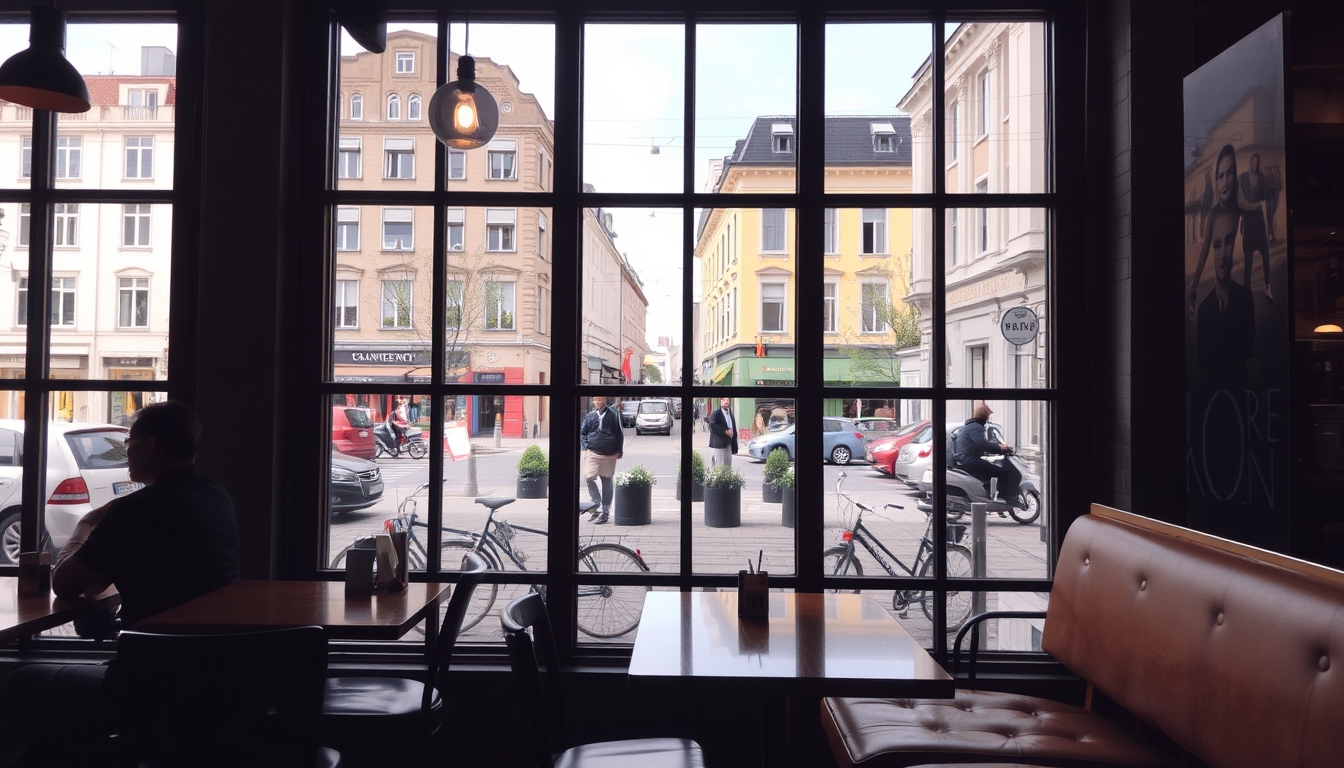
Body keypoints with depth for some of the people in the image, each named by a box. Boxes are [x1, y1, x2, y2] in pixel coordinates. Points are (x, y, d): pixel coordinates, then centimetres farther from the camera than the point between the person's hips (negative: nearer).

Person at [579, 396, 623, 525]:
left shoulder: (613, 415, 2)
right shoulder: (589, 416, 7)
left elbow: (620, 434, 6)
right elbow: (582, 432, 13)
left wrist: (619, 451, 2)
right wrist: (586, 446, -2)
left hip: (609, 455, -1)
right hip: (593, 454, 1)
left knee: (607, 482, 6)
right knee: (589, 478, -14)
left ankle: (605, 511, 15)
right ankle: (597, 506, -1)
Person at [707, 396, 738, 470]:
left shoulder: (730, 414, 16)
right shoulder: (716, 413, -8)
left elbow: (733, 427, 21)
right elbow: (712, 425, -20)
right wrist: (725, 431, -20)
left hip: (728, 443, 8)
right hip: (719, 442, -8)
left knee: (728, 463, 9)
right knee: (720, 463, -9)